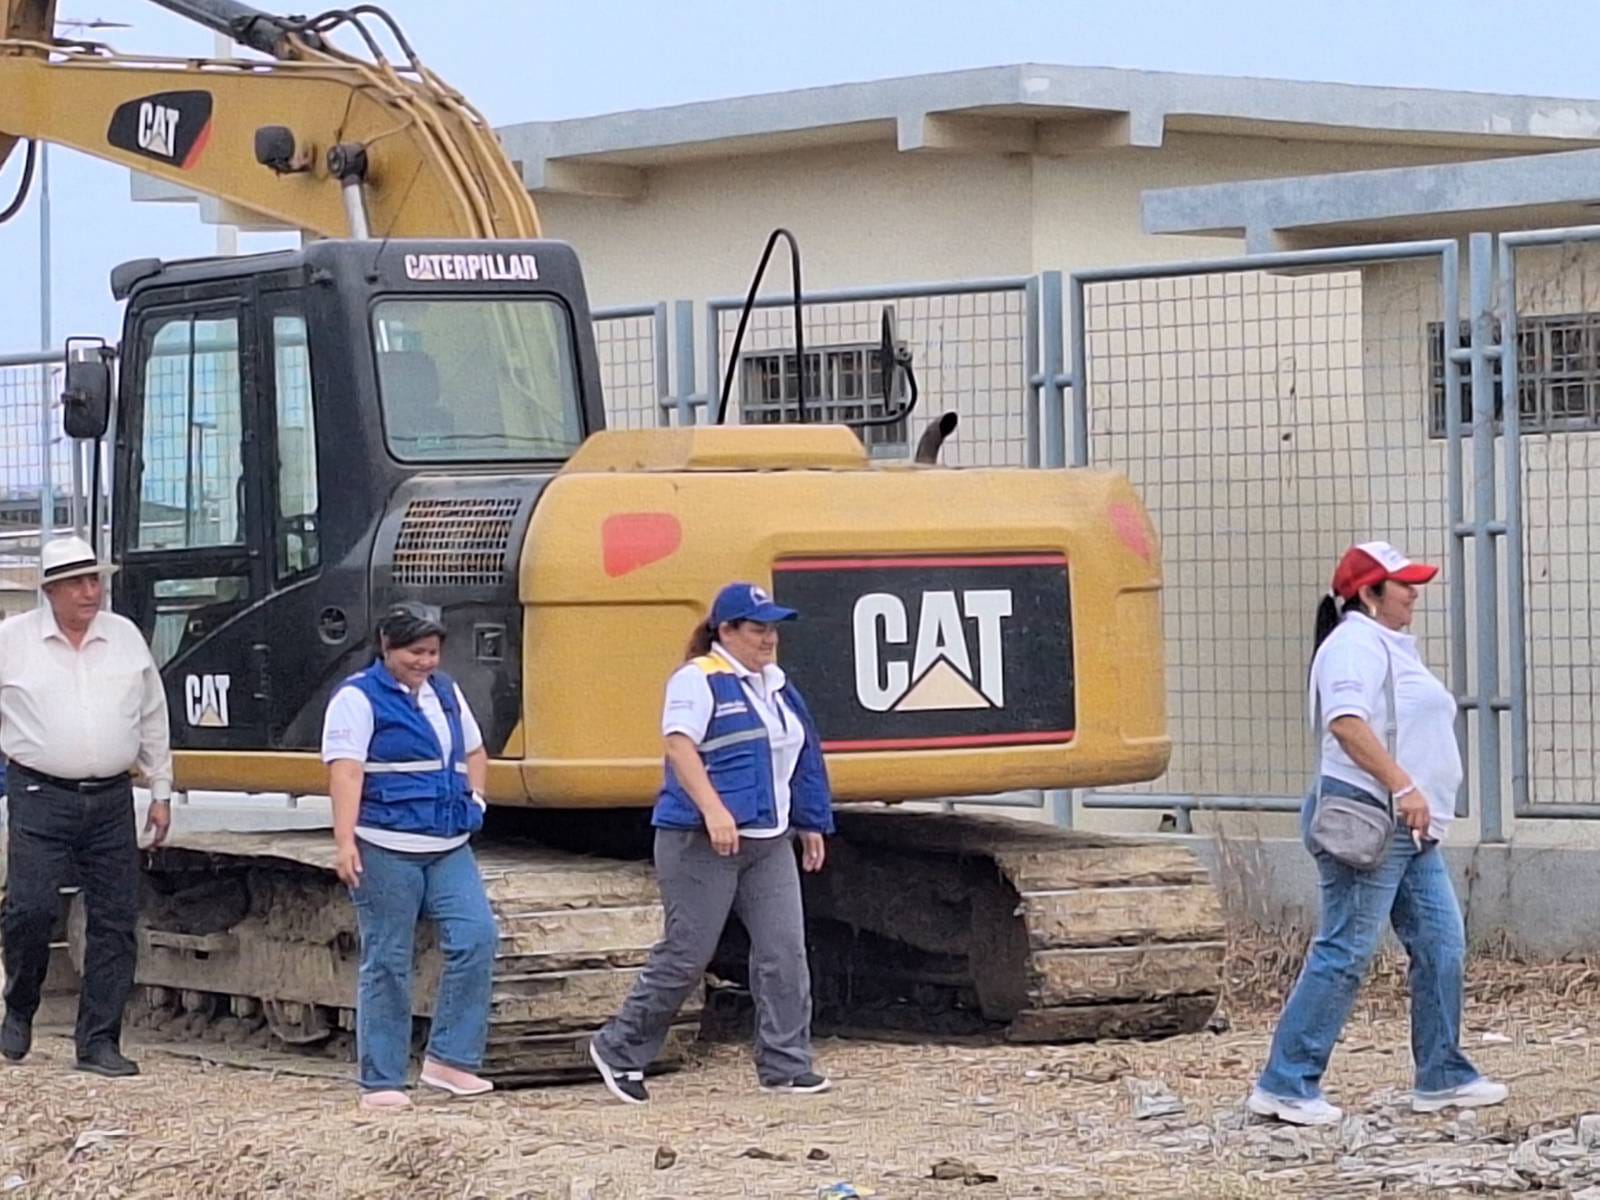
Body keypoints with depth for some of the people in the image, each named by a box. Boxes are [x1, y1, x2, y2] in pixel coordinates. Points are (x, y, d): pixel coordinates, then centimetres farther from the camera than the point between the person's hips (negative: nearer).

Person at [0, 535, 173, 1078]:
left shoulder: (126, 637, 10)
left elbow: (153, 721, 17)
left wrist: (161, 792, 16)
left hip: (111, 799, 3)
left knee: (115, 920, 1)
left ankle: (99, 1041, 8)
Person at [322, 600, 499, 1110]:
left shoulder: (445, 692, 16)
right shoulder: (359, 698, -6)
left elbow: (474, 752, 30)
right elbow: (344, 771, -17)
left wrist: (474, 796, 11)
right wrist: (345, 842, -27)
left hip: (448, 848, 6)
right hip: (386, 850, -6)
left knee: (476, 937, -11)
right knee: (387, 963, -2)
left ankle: (448, 1059, -5)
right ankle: (380, 1082, 5)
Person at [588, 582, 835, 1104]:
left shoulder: (776, 685, 17)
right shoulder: (699, 680, -9)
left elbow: (799, 761, 25)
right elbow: (679, 745, -22)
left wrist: (811, 824, 23)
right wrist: (713, 810, -32)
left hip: (769, 843, 8)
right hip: (700, 845, -8)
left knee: (784, 951, -2)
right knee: (687, 954, -4)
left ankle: (786, 1065, 2)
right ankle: (620, 1051, 11)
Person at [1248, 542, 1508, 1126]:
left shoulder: (1391, 646, 23)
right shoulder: (1355, 644, -11)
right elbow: (1346, 721, -26)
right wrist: (1403, 787, -30)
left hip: (1409, 831, 11)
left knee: (1442, 947, 9)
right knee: (1344, 954, -11)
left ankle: (1442, 1077, 17)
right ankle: (1284, 1085, -9)